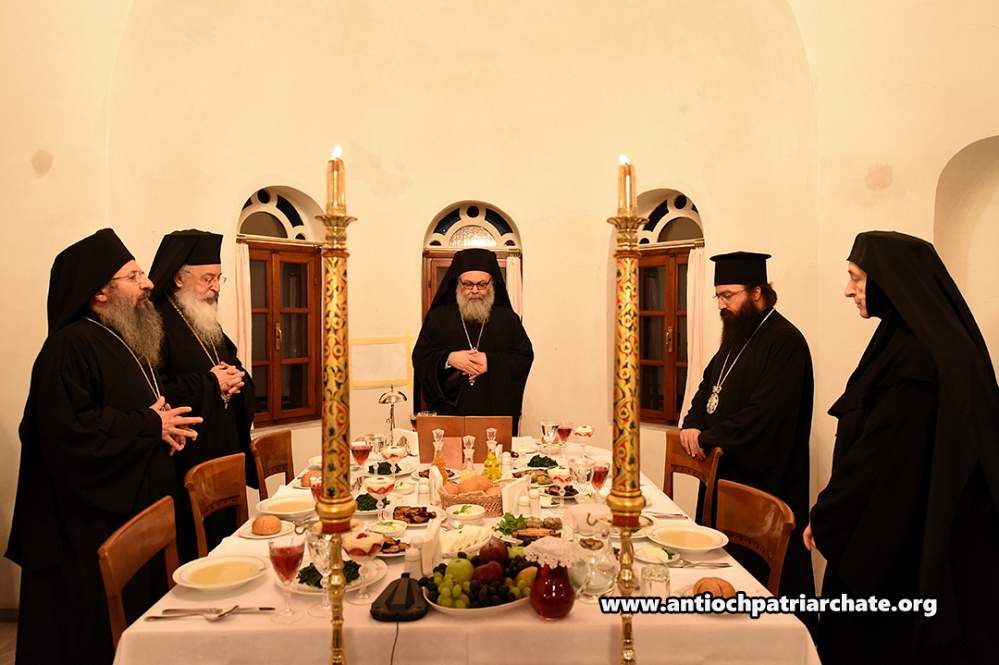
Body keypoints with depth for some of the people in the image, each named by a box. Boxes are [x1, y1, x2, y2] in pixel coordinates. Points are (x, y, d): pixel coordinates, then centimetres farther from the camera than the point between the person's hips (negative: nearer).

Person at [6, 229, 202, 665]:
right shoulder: (72, 346, -17)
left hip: (137, 507, 9)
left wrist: (165, 426, 0)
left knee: (138, 619, 16)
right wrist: (151, 426, -19)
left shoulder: (127, 341, 14)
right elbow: (69, 430, -26)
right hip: (90, 525, -9)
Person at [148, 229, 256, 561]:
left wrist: (235, 379, -2)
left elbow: (236, 370, 21)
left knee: (224, 535, 15)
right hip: (187, 462, -8)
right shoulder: (157, 324, -13)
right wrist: (210, 383, -17)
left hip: (224, 455, 8)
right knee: (192, 548, -1)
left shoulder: (208, 323, 15)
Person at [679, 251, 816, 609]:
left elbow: (764, 415, -25)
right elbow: (709, 385, 18)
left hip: (763, 482, -9)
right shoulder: (739, 336, 13)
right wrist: (692, 425, 0)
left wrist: (707, 437, -16)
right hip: (728, 472, 9)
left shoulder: (784, 342, -17)